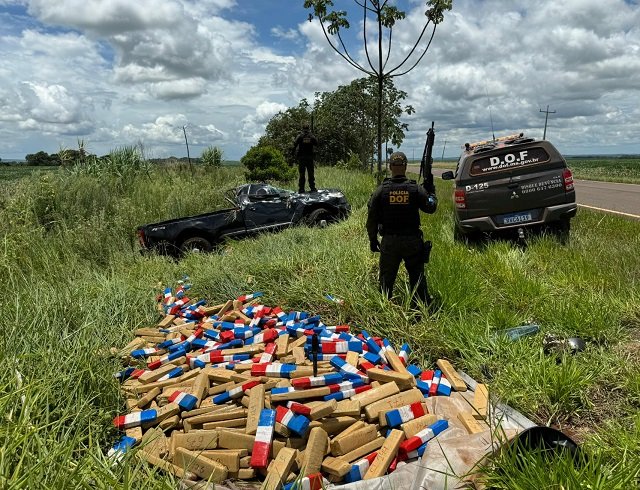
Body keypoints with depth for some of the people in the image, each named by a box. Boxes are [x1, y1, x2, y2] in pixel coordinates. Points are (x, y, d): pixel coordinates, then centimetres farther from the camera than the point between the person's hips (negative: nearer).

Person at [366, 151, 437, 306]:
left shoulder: (381, 190, -7)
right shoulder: (415, 189, -8)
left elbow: (372, 219, -4)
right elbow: (430, 207, 6)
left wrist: (373, 240, 8)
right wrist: (431, 193, 26)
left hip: (389, 242, 0)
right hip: (412, 241, 0)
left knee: (386, 278, 13)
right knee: (417, 277, 12)